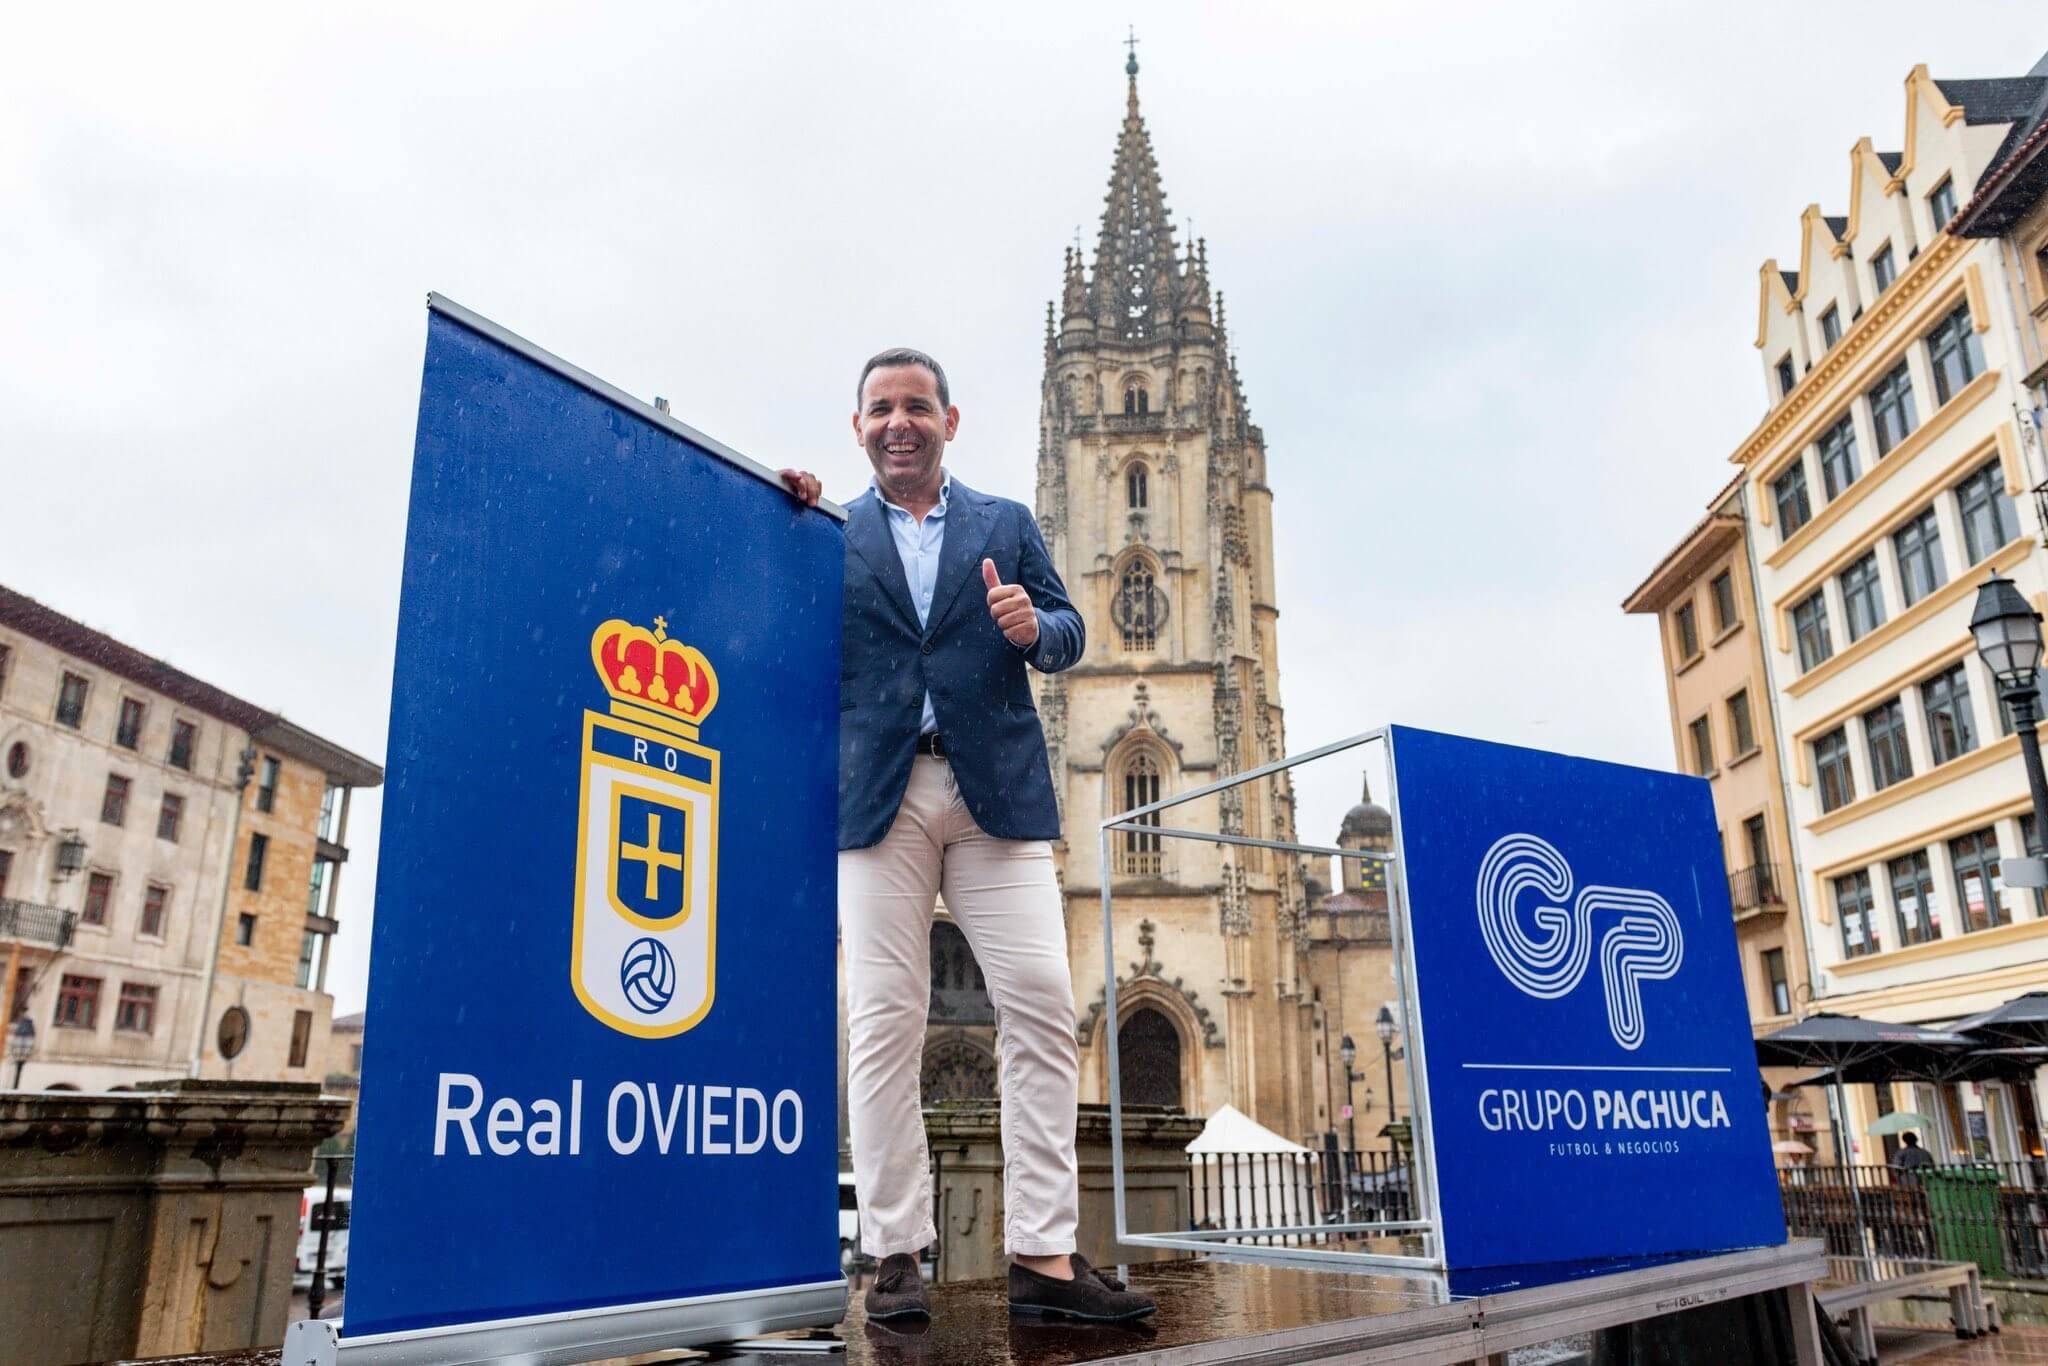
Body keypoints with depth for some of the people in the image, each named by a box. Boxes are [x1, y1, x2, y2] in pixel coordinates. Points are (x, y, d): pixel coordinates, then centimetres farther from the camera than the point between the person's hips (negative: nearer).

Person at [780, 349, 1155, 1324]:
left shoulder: (1007, 524, 17)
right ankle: (895, 1255, 6)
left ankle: (1042, 1254, 0)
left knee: (1042, 1006, -7)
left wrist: (1033, 627, -12)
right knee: (884, 1022, -2)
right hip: (879, 795, -1)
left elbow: (1069, 636, 11)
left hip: (996, 792, 1)